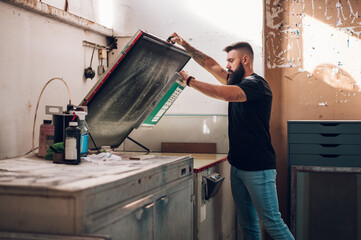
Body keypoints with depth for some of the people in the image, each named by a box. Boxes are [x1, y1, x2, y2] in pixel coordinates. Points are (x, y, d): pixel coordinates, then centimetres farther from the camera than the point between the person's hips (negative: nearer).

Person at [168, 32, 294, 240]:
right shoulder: (237, 82, 15)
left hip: (258, 169, -9)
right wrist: (184, 44, 8)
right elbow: (211, 65, 15)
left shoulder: (256, 84, -13)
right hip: (238, 166, 9)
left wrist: (190, 81, -22)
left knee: (272, 223, -6)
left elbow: (226, 94, -29)